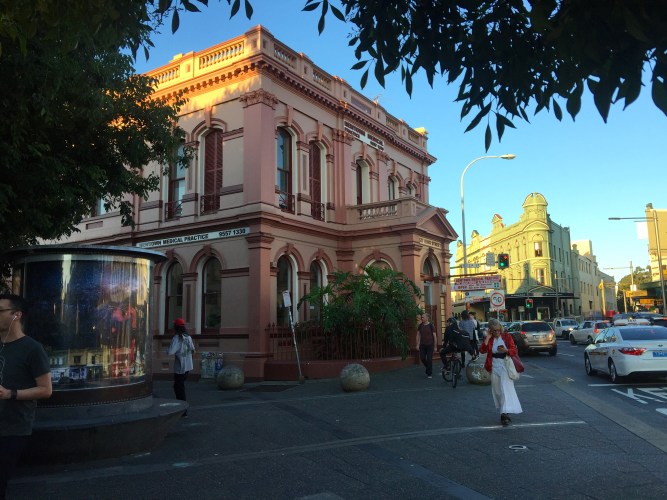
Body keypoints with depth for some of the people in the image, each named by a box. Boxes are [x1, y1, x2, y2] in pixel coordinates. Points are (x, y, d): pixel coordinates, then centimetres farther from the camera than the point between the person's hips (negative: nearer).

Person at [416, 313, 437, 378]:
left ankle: (430, 374, 10)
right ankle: (428, 368, 29)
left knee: (429, 359, -2)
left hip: (430, 345, -4)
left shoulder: (431, 325, -7)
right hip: (422, 345, 4)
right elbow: (418, 335, 8)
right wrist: (417, 344, 3)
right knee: (422, 358, 1)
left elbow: (434, 336, -5)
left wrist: (435, 346, -5)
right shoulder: (420, 326, 4)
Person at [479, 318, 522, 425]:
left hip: (505, 366, -3)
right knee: (497, 390, 8)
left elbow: (514, 350, -2)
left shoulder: (507, 336, 0)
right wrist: (488, 337, -12)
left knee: (506, 388, -14)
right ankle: (504, 412, 21)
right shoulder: (488, 338, 4)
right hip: (494, 367, 3)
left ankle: (505, 413, -20)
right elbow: (482, 350, -10)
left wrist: (505, 350, -22)